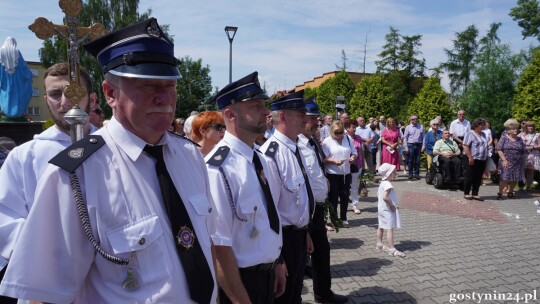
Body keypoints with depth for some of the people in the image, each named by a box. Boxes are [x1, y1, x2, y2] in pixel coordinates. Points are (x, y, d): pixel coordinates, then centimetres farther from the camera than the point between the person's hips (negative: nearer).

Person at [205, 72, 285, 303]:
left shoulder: (264, 162, 3)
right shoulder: (218, 169, -26)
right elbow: (219, 245, -26)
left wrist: (277, 264, 15)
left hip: (268, 276, 8)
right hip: (238, 281, -8)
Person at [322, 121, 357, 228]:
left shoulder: (348, 139, 6)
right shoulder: (327, 141, -6)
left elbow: (354, 152, 11)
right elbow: (324, 159, -10)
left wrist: (353, 157, -11)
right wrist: (334, 161, -25)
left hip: (346, 172, 4)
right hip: (332, 174, -3)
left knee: (345, 195, 11)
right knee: (333, 196, 6)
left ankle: (343, 218, 24)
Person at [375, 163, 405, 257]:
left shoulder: (382, 183, 8)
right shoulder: (388, 184, -23)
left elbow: (378, 194, 19)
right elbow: (385, 197, -33)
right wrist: (392, 205, -22)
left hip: (381, 209, 10)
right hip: (388, 210, -10)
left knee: (381, 227, 17)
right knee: (390, 229, -8)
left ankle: (379, 244, 28)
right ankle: (391, 249, -7)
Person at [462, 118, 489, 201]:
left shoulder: (483, 134, 17)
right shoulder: (470, 134, -8)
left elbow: (486, 146, 24)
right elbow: (465, 146, -15)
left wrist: (486, 157, 16)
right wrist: (470, 157, -20)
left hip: (482, 160, 7)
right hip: (472, 160, -7)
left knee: (478, 178, 7)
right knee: (470, 178, -1)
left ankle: (475, 194, 14)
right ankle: (466, 194, 9)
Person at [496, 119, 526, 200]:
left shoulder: (519, 139, 10)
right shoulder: (504, 138, -3)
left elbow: (523, 151, 12)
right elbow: (499, 149, -8)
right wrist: (504, 160, -15)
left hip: (517, 163, 5)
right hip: (506, 163, -4)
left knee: (514, 179, 8)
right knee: (504, 179, -9)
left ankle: (510, 193, 23)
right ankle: (500, 193, 0)